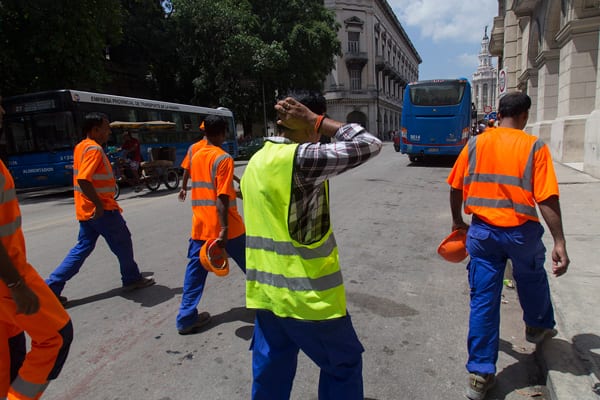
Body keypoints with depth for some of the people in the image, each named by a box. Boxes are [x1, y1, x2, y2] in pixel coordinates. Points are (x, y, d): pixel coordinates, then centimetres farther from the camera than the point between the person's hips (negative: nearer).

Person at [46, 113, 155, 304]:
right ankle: (131, 279, 23)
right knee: (122, 242, 8)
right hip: (102, 209, -9)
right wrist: (99, 204, -24)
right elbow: (83, 179, -28)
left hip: (87, 210, 9)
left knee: (83, 247, 14)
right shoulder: (94, 149, -18)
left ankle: (52, 286, 13)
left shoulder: (81, 146, 12)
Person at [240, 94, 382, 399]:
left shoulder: (256, 162, 8)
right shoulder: (301, 158, -19)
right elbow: (370, 145, -15)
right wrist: (316, 120, -11)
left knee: (270, 373, 20)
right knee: (343, 364, 15)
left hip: (265, 293, 8)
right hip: (307, 295, -8)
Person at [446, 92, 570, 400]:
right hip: (521, 231, -1)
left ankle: (480, 374, 10)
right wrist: (559, 243, -11)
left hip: (483, 231, 1)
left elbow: (456, 188, 4)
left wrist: (457, 221, 18)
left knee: (483, 299, 6)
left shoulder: (475, 144, 0)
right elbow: (547, 198, -13)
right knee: (533, 282, 28)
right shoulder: (534, 146, -7)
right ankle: (539, 327, 56)